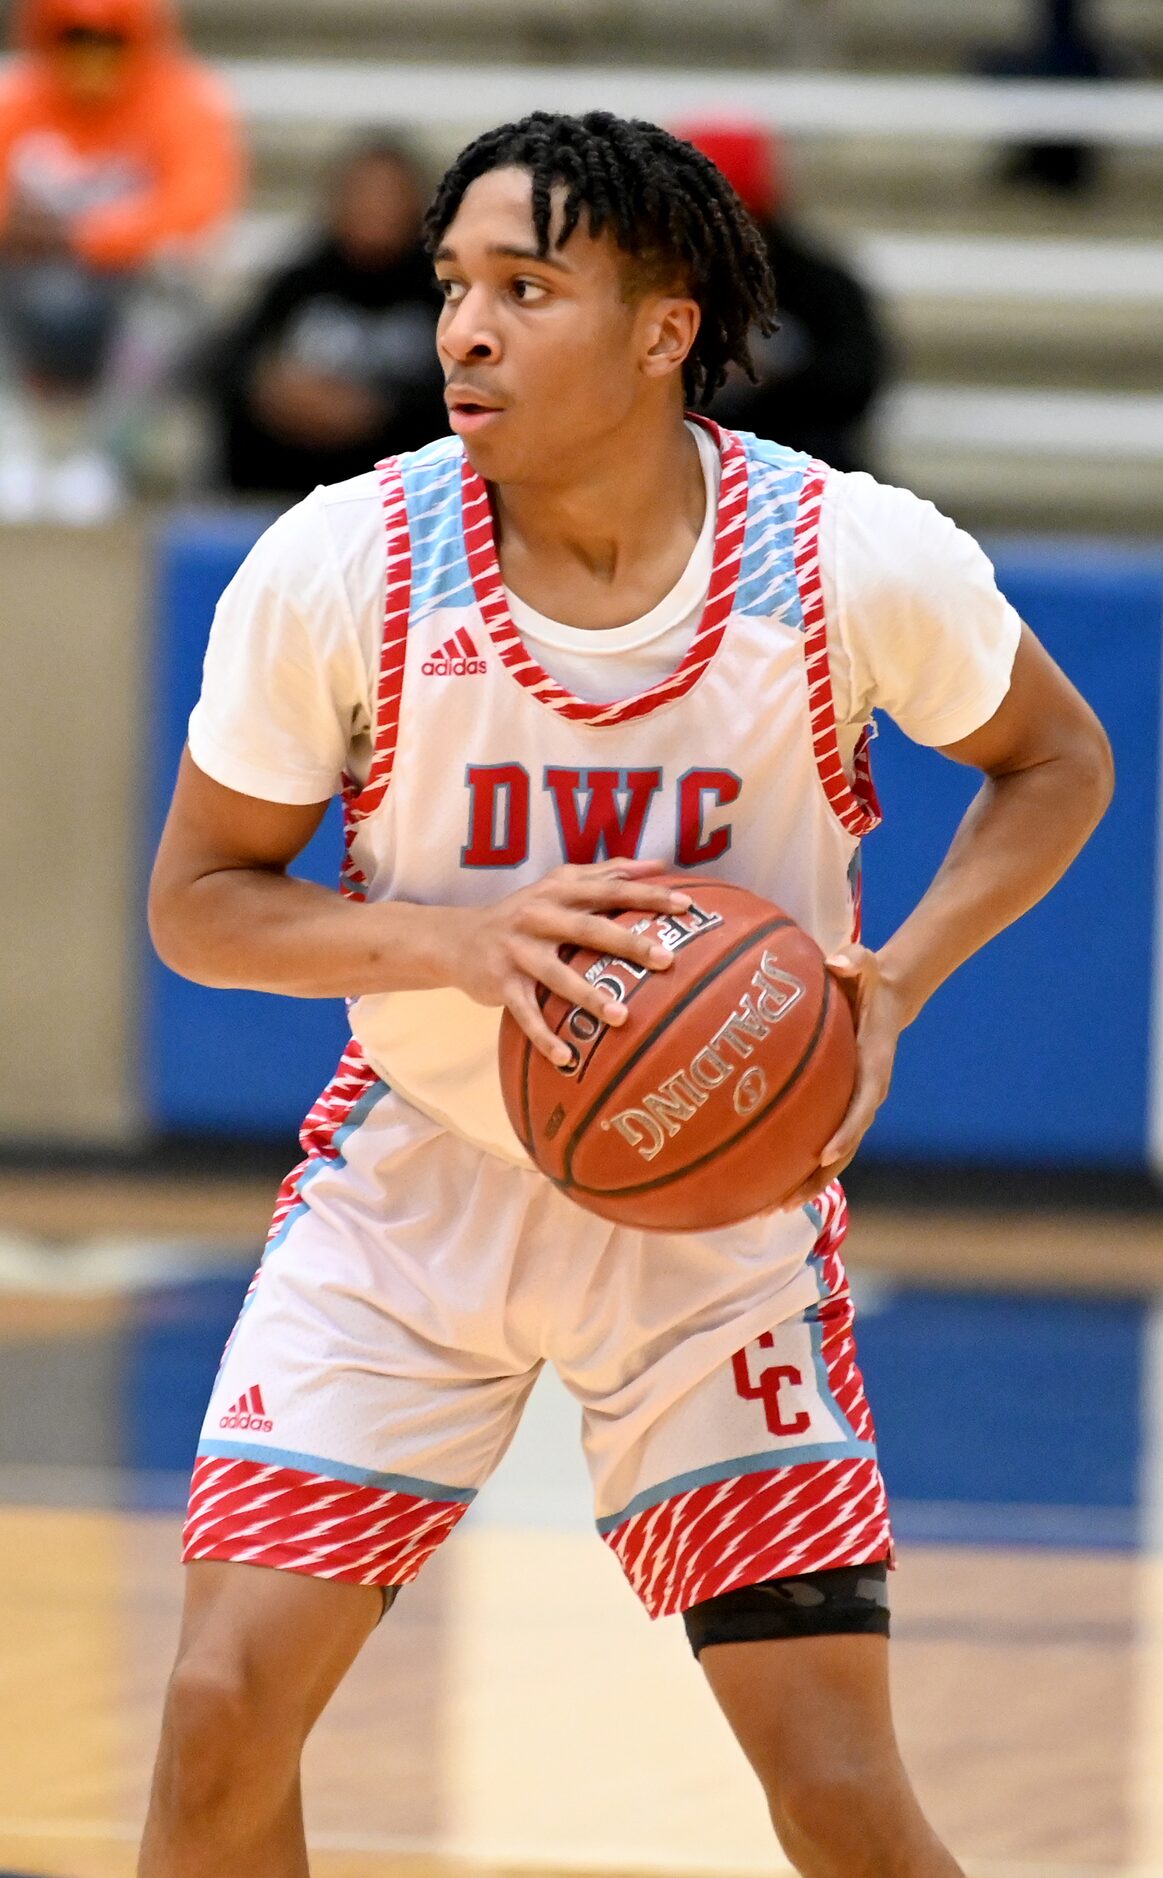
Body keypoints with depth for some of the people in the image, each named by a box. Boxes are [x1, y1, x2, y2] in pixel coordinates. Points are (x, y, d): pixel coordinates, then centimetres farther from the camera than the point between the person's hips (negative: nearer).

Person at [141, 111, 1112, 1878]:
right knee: (225, 1715, -9)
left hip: (724, 1203, -1)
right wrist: (455, 943, -25)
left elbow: (1055, 762, 2)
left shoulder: (862, 562, -17)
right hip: (416, 1184, 1)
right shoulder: (338, 570, -17)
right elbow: (198, 899, -6)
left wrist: (893, 986, -15)